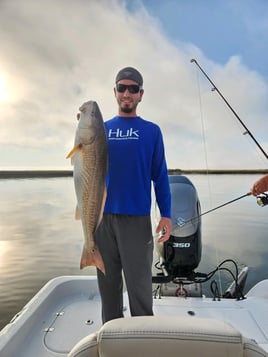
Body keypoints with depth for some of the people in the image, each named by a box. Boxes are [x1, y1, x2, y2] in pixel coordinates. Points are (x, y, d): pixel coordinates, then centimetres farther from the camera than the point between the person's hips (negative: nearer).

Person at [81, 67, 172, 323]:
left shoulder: (151, 131, 5)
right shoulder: (102, 128, 11)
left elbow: (160, 175, 3)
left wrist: (166, 214, -6)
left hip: (137, 217, -2)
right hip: (102, 215, 3)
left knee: (139, 287, 2)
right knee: (108, 283, 13)